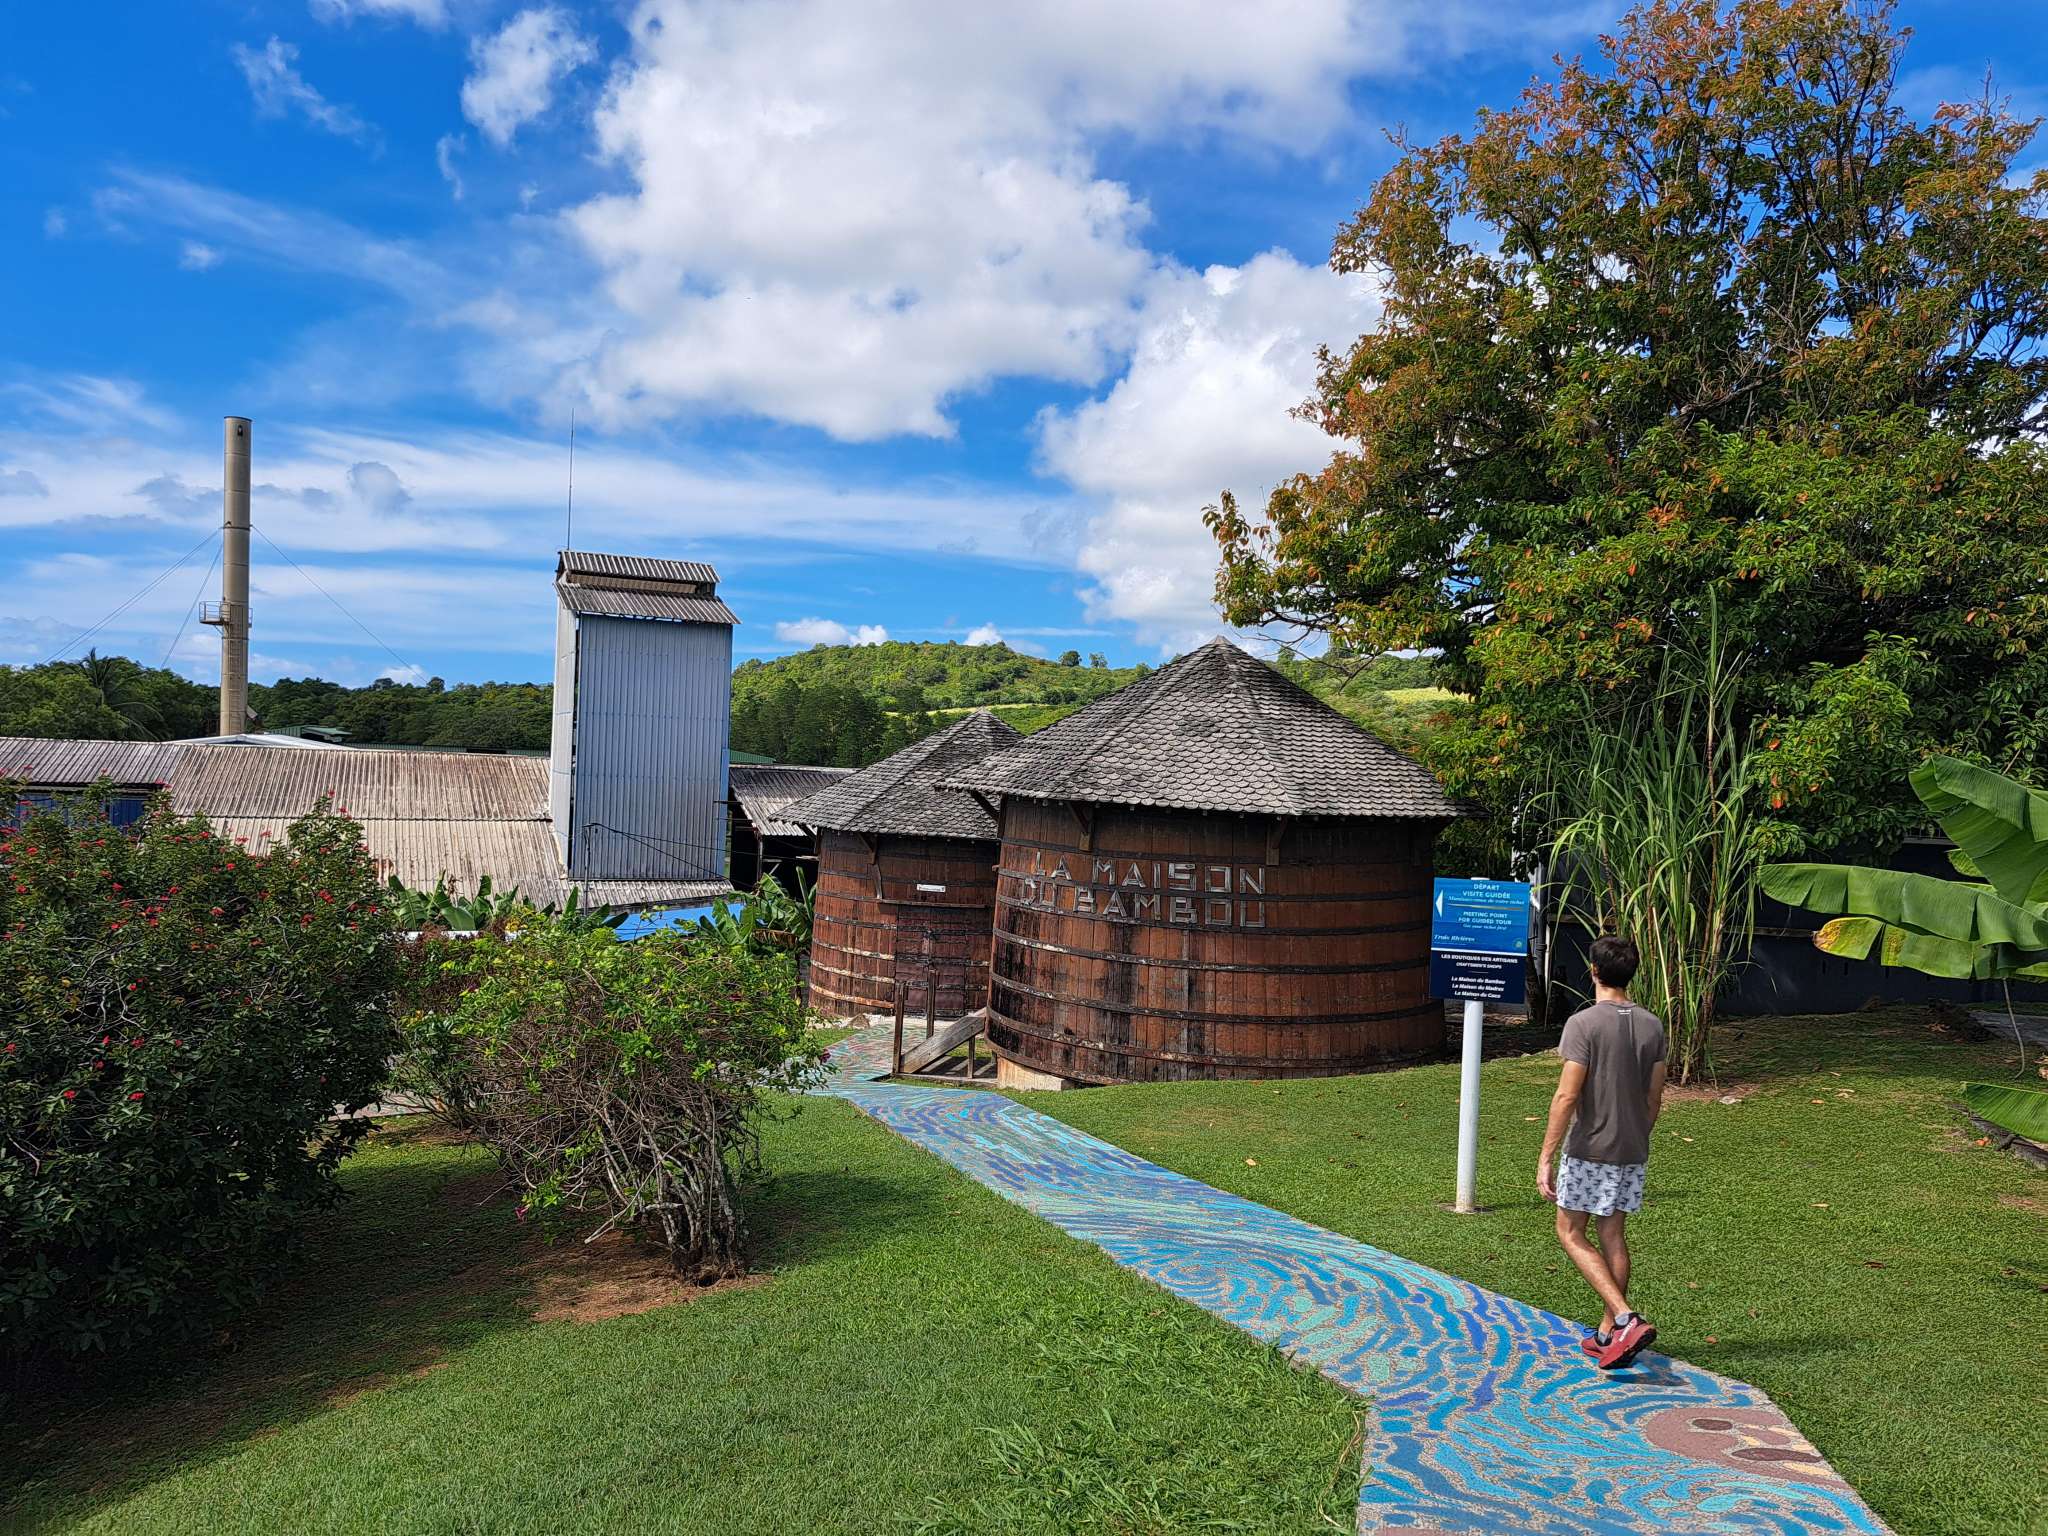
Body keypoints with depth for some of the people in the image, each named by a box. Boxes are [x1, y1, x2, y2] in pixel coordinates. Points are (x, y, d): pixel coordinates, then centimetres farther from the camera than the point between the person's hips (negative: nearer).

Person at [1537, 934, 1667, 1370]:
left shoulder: (1584, 1023, -17)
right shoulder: (1652, 1026, 3)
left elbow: (1567, 1096, -19)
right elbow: (1654, 1097, 9)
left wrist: (1546, 1158, -14)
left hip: (1589, 1150, -6)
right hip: (1632, 1151, 6)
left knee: (1571, 1233, 5)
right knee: (1613, 1235, 14)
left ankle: (1627, 1320, -8)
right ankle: (1607, 1334, 22)